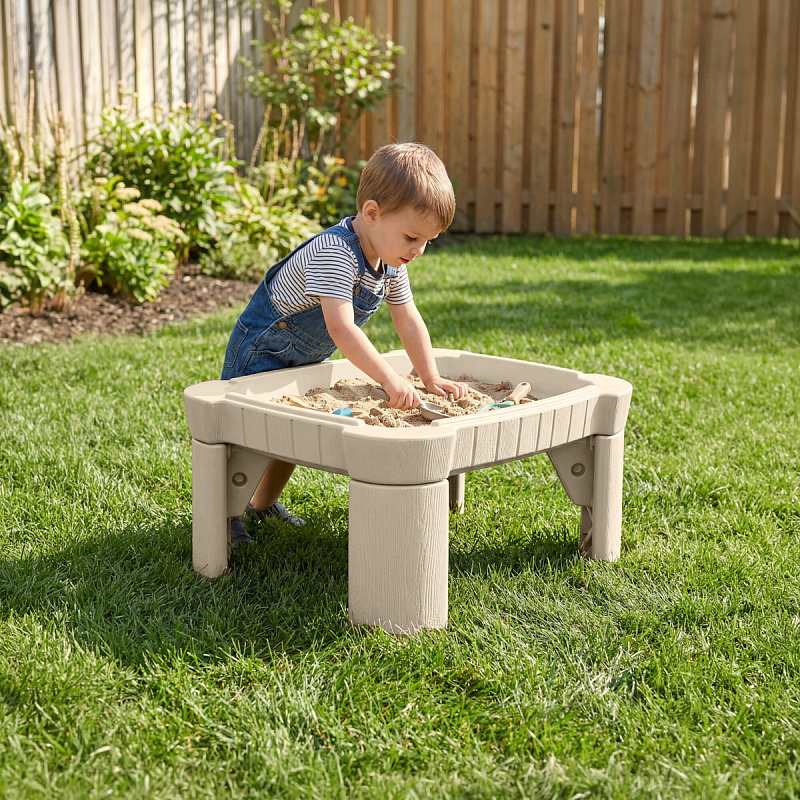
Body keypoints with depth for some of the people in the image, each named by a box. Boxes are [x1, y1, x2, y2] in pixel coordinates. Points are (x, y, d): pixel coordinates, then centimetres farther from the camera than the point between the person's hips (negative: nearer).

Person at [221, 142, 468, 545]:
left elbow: (408, 321, -1)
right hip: (260, 354, -9)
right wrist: (390, 379, -50)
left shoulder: (391, 262, -8)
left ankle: (264, 503, 35)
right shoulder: (333, 253, -36)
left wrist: (432, 379, -7)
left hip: (305, 359, 9)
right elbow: (341, 328, -46)